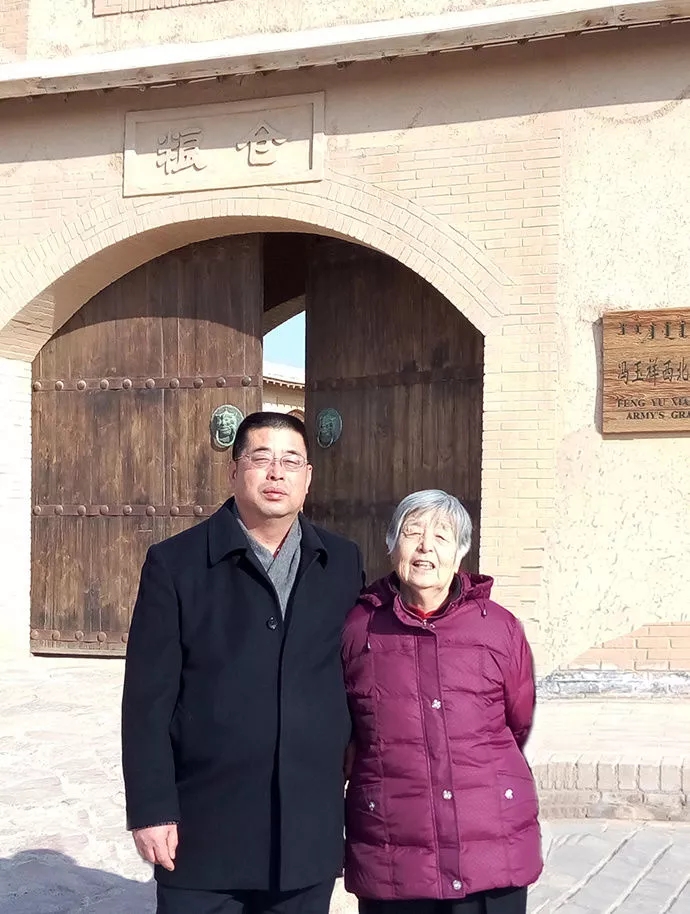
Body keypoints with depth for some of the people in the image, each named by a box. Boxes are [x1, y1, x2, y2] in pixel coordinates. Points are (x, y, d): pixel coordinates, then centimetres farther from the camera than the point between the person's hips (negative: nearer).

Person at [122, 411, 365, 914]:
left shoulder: (343, 563, 7)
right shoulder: (175, 564, -3)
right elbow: (149, 699, -5)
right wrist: (151, 810, -9)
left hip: (310, 834, 3)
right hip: (204, 835, -2)